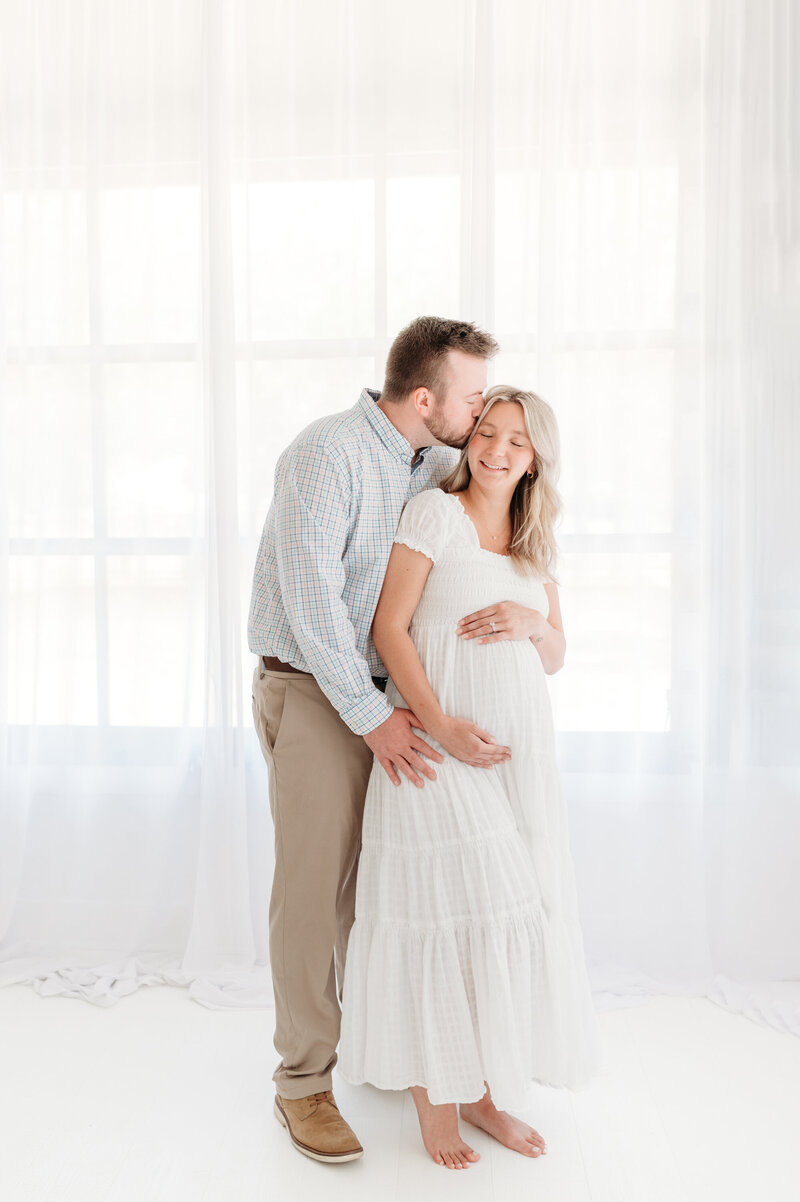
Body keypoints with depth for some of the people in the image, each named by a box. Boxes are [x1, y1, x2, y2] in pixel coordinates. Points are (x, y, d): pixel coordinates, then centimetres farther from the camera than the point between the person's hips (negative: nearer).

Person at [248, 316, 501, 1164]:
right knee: (313, 884, -1)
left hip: (384, 691, 7)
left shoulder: (434, 464, 6)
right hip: (311, 693, -7)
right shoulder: (327, 452, -17)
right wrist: (371, 716, -21)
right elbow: (309, 596, -22)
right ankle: (303, 1080, 15)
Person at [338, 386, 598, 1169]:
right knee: (443, 909, -2)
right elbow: (388, 627, -9)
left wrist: (529, 622, -8)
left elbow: (555, 658, 15)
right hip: (440, 739, -6)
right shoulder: (433, 512, -2)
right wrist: (439, 724, -18)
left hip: (517, 747, 6)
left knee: (509, 913, 9)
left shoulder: (535, 546, 15)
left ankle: (487, 1090, 25)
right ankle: (433, 1096, 16)